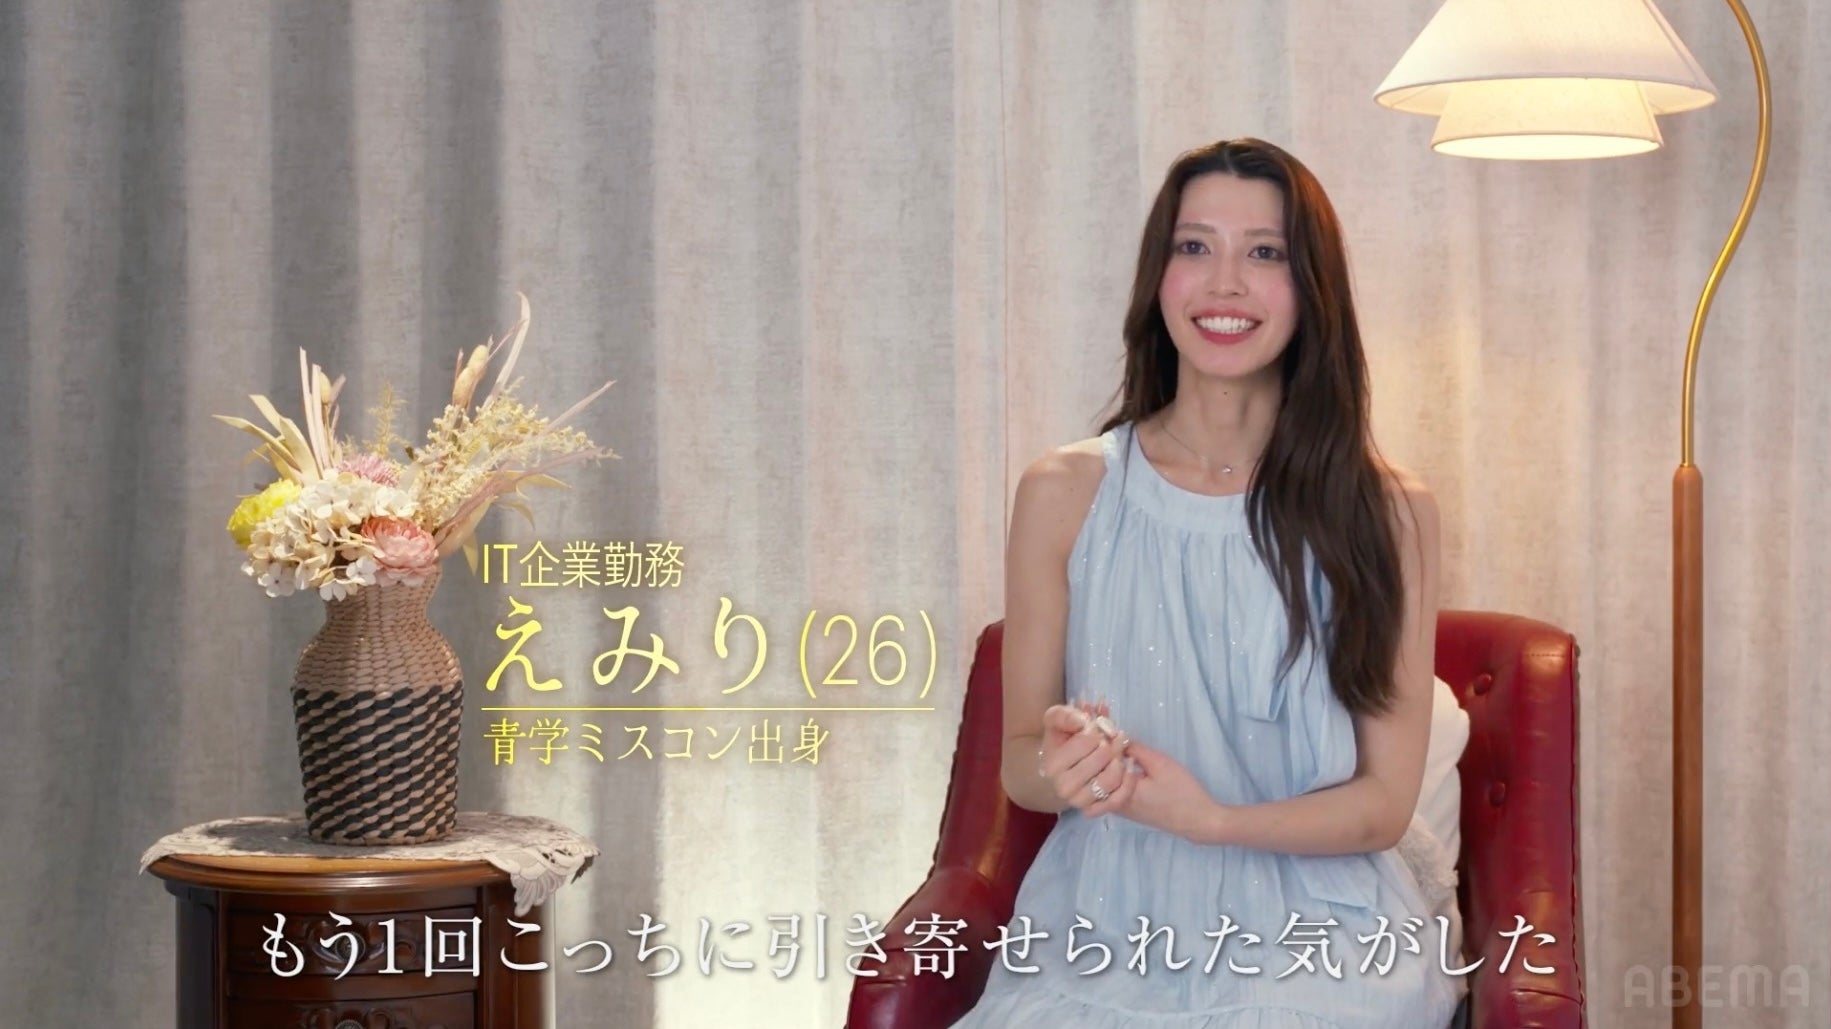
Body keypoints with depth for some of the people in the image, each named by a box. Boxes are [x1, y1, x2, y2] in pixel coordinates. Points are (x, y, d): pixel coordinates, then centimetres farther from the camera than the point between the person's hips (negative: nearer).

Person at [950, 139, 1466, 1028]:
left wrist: (1210, 818, -19)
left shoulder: (1389, 512, -1)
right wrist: (1062, 770, -16)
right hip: (1108, 928, 1)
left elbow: (1384, 803, -1)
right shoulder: (1064, 494, 2)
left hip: (1312, 932, -1)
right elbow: (1020, 762, 9)